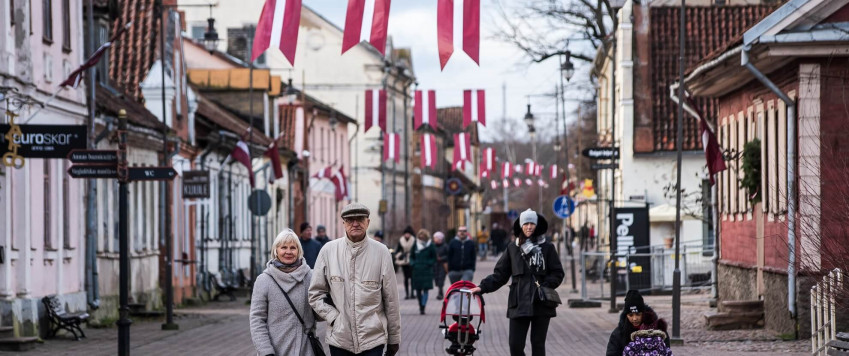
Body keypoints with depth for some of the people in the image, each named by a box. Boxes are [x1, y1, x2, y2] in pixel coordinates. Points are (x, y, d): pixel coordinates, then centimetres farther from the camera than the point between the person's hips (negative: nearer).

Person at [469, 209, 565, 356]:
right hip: (519, 305, 1)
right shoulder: (513, 249, 9)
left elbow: (558, 273, 5)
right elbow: (499, 274, 9)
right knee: (515, 344, -5)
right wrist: (483, 287, -3)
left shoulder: (547, 248, 5)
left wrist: (544, 286, -10)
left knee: (538, 344, 3)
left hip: (541, 304, -1)